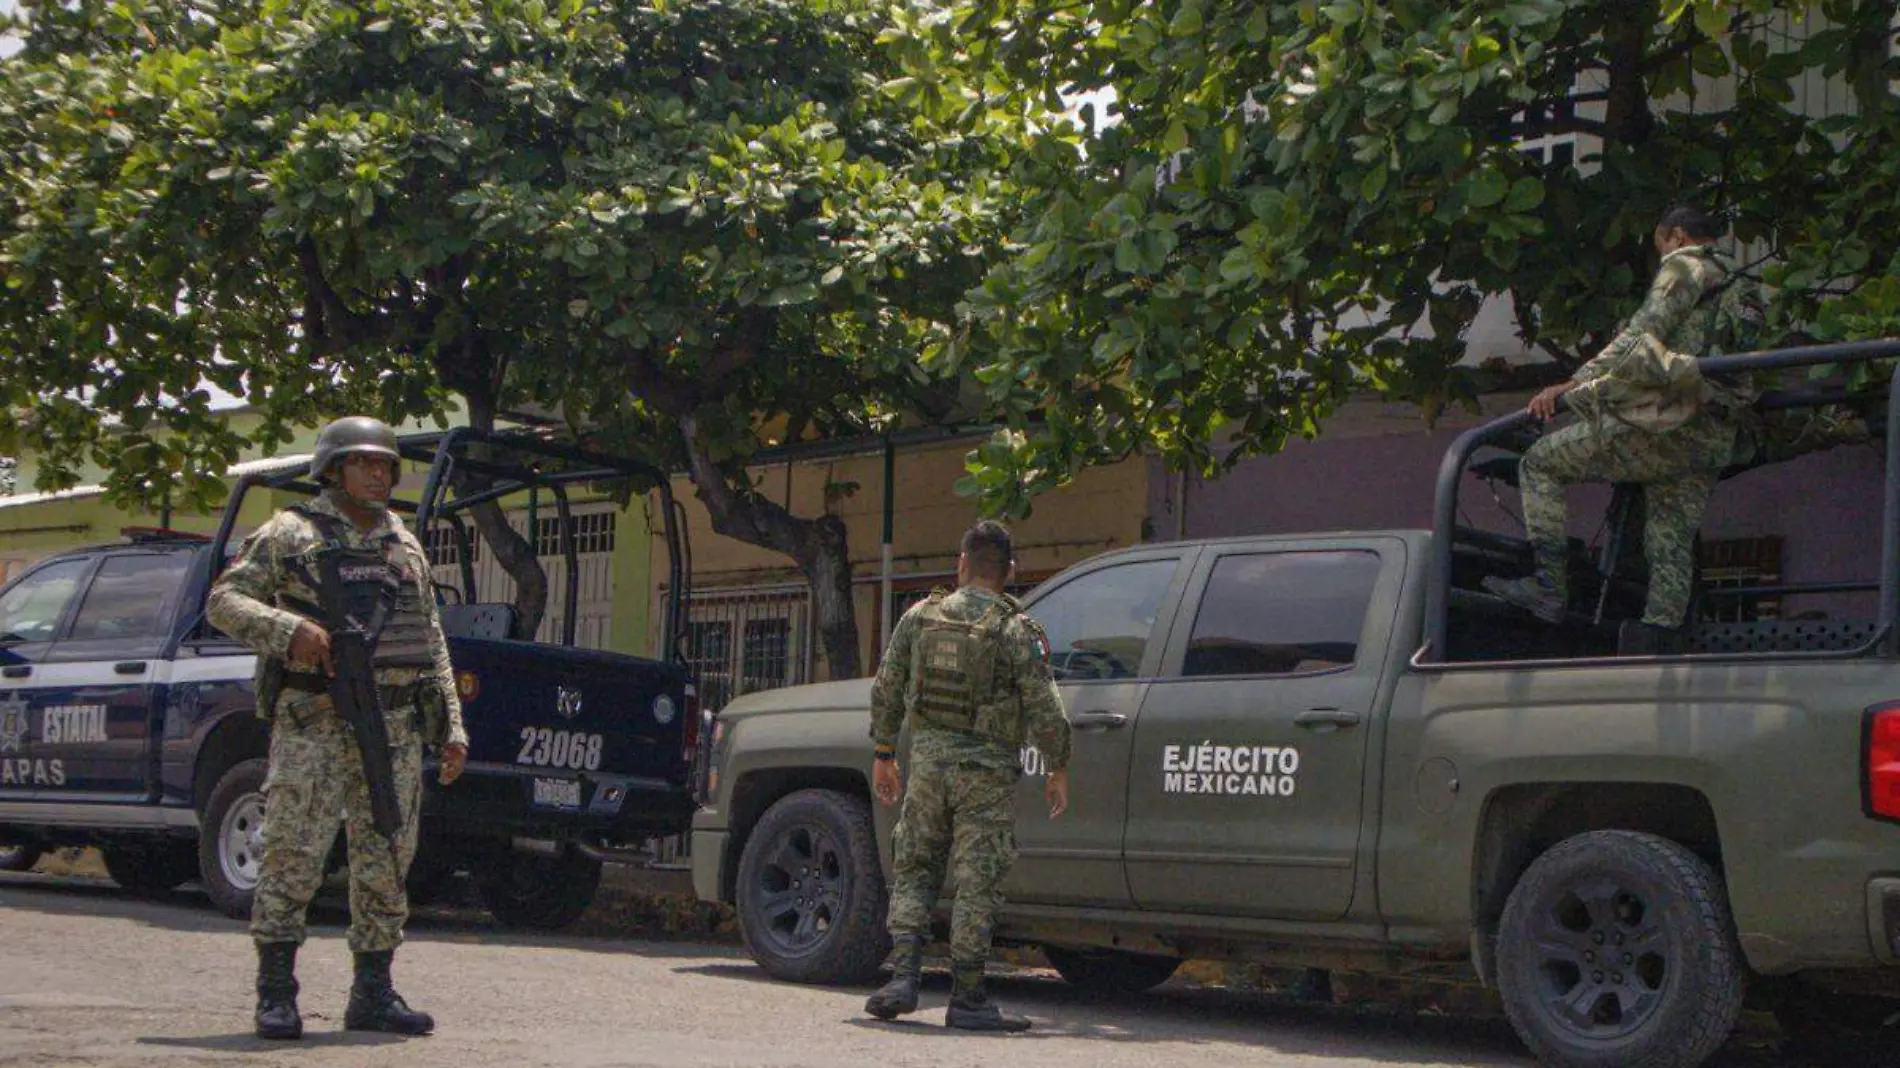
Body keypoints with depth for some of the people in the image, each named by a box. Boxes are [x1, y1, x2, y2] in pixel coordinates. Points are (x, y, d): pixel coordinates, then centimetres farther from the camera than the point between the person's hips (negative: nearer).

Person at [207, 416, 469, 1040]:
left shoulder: (406, 547, 19)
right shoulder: (291, 533, 3)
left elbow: (433, 645, 21)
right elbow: (223, 601, -3)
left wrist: (452, 727, 14)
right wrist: (288, 629, -21)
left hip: (395, 728, 5)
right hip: (312, 723, -5)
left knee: (386, 863, 5)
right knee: (293, 856, -8)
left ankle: (373, 994, 12)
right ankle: (276, 994, -1)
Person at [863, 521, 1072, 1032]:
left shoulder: (920, 617, 3)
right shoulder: (1017, 630, -7)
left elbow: (885, 692, 6)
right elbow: (1045, 711, -9)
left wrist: (883, 755, 16)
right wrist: (1058, 770, 4)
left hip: (928, 760, 3)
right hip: (986, 770, -3)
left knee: (913, 872, 13)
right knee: (977, 883, 1)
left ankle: (903, 977, 0)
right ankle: (966, 998, 3)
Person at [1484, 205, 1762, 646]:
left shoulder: (1684, 266, 2)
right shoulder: (1743, 292, 27)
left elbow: (1644, 333, -12)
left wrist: (1576, 381, -16)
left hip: (1666, 426, -8)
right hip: (1713, 443, 8)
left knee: (1541, 464, -1)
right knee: (1671, 548, 8)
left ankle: (1550, 586, -10)